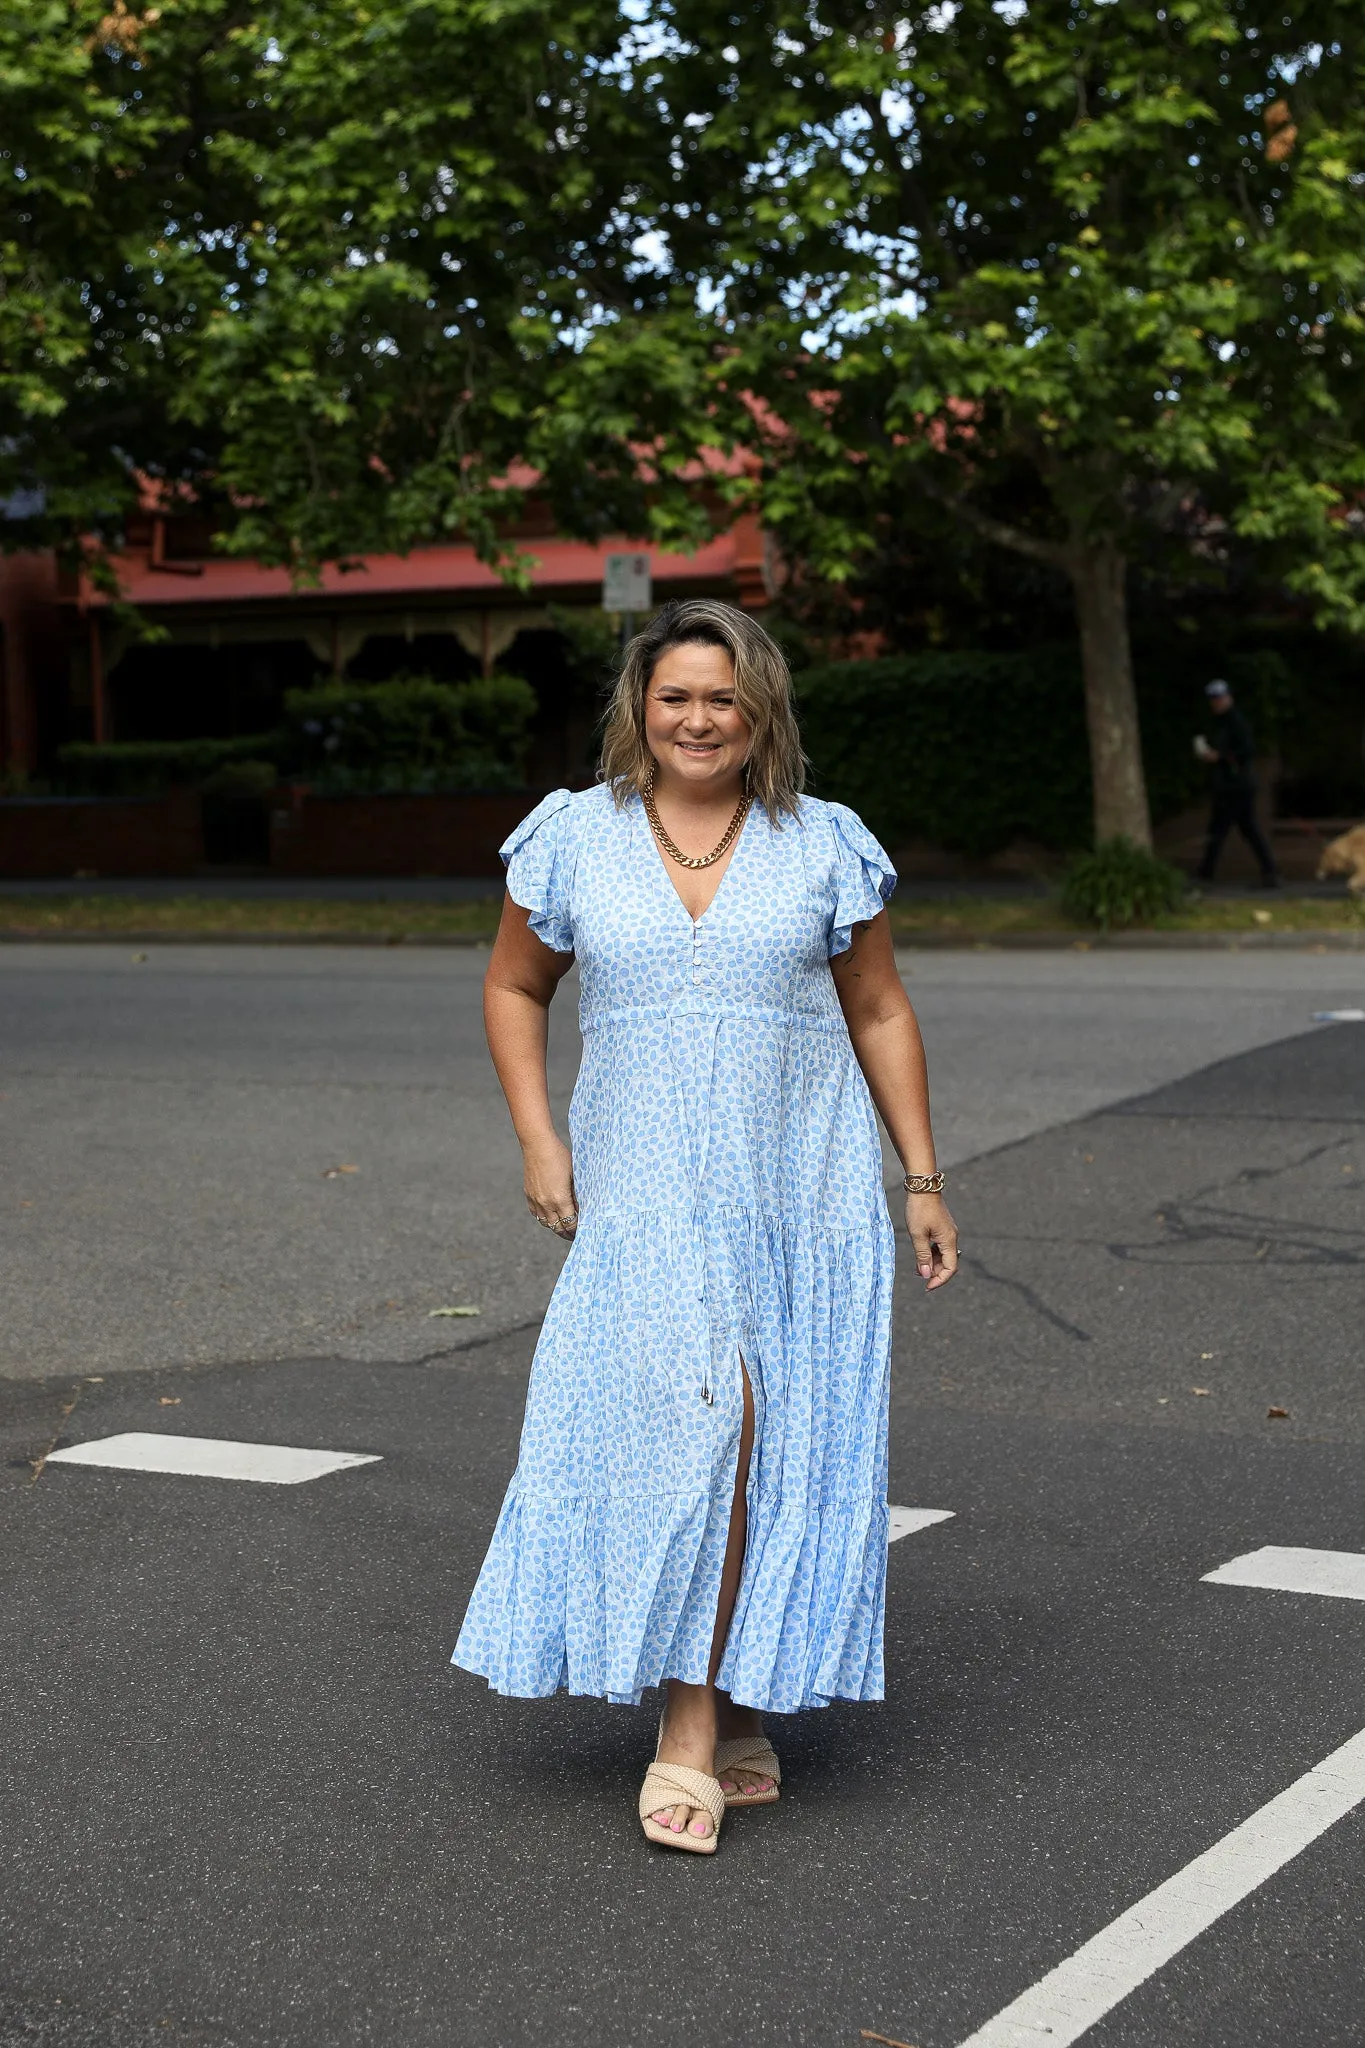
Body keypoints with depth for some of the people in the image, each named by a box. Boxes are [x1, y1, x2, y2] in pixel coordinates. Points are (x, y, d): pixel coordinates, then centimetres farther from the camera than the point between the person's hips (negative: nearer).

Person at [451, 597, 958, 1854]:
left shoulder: (822, 846, 4)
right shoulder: (578, 838, 5)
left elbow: (880, 1012, 9)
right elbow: (514, 986, 16)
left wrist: (922, 1180, 5)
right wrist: (538, 1139, 3)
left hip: (803, 1195, 1)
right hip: (644, 1197, 0)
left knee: (776, 1443, 0)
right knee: (682, 1431, -11)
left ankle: (720, 1721, 11)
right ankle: (704, 1728, -4)